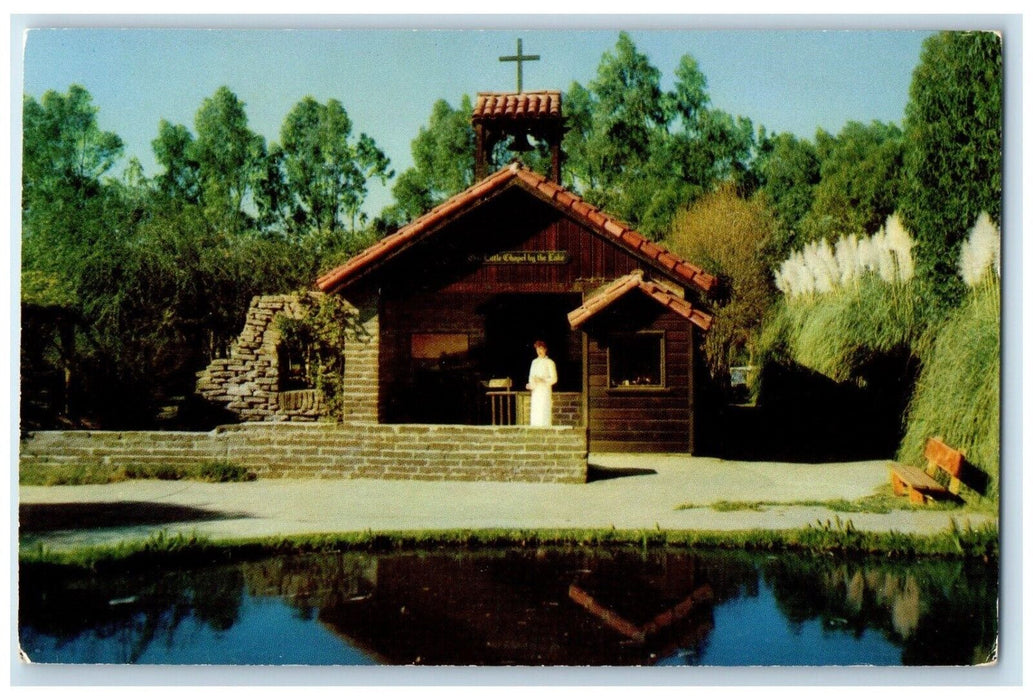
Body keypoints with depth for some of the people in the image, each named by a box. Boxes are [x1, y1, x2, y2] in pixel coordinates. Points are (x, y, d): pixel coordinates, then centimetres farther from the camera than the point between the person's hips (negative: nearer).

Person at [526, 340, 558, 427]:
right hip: (535, 391, 5)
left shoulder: (549, 362, -1)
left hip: (545, 391, -5)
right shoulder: (534, 362, 17)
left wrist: (543, 380, -18)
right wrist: (530, 384, 0)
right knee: (535, 412, 2)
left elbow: (554, 379, -4)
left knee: (544, 412, -11)